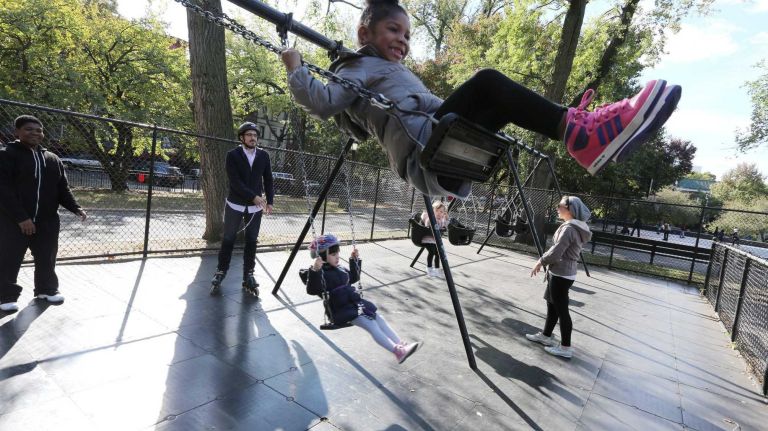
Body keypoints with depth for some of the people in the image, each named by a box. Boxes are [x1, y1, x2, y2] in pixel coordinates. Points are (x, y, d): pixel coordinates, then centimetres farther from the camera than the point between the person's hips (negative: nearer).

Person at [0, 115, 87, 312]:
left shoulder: (53, 159, 10)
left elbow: (63, 189, 11)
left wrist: (76, 208, -6)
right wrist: (21, 217, -21)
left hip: (47, 221, 5)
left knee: (46, 258, 13)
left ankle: (46, 289, 29)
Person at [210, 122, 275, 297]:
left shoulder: (264, 156, 2)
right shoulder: (233, 155, -7)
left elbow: (268, 180, 6)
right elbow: (235, 181, -15)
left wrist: (269, 201, -3)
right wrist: (253, 196, -21)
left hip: (255, 207, 2)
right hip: (235, 205, -2)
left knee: (251, 242, 6)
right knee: (228, 240, 7)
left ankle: (248, 276, 16)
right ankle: (220, 273, 19)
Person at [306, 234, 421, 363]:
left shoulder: (339, 268, 14)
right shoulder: (321, 273, -11)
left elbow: (353, 278, 29)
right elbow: (312, 290, -28)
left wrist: (354, 260, 20)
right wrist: (315, 270, -43)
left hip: (354, 302, 9)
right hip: (340, 309, -8)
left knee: (379, 318, -5)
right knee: (371, 325, -22)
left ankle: (401, 345, -8)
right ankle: (398, 351, -27)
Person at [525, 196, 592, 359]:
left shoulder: (569, 228, -21)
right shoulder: (576, 227, 11)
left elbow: (556, 252, -22)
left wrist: (541, 261, -7)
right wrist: (544, 260, 12)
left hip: (561, 275, -10)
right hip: (560, 273, 10)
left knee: (561, 309, 0)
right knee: (552, 305, 20)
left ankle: (566, 347, 11)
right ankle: (546, 335, 34)